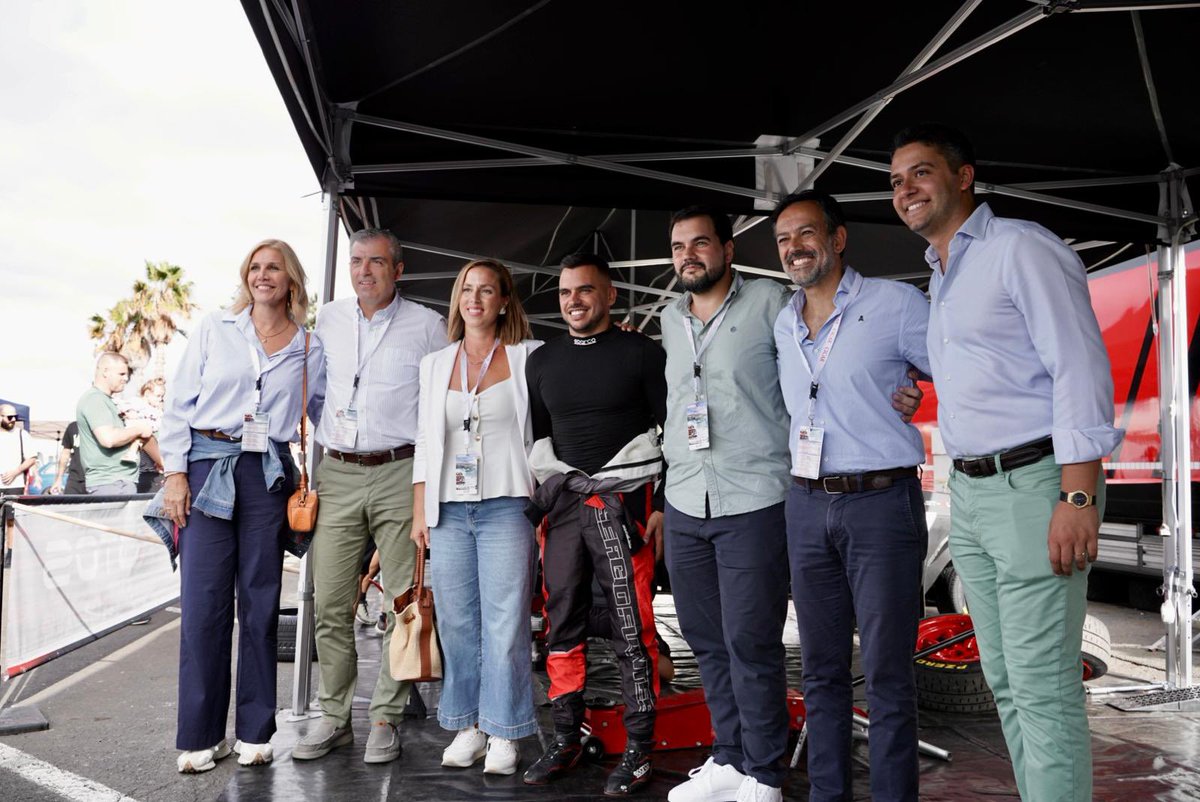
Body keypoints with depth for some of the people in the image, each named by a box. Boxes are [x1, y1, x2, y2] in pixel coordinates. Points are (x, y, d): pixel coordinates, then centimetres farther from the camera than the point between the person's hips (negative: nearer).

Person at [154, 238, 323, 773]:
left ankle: (255, 732, 13)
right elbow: (179, 403, 5)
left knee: (261, 602, 4)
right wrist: (176, 472, -3)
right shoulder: (215, 329, 8)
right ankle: (201, 736, 6)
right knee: (204, 602, -4)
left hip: (269, 473, 1)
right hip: (207, 468, -1)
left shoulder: (309, 348, 10)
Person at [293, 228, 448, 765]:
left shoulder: (427, 326, 3)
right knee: (330, 604, 2)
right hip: (337, 475, 3)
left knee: (401, 602, -1)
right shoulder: (328, 319, 14)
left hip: (399, 474, -3)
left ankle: (385, 719, 10)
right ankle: (334, 717, 14)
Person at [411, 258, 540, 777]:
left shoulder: (528, 357, 5)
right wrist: (419, 510, 10)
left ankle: (503, 733, 7)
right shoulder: (435, 364, 15)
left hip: (506, 506, -3)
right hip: (449, 509, 4)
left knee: (505, 622, -3)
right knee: (456, 622, 5)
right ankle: (468, 725, 17)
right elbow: (425, 441, 14)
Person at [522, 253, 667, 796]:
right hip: (563, 503, 5)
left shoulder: (642, 354, 0)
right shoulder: (543, 361, 13)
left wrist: (664, 506, -6)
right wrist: (531, 513, 12)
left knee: (632, 631, -3)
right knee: (562, 625, 6)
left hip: (624, 502, -4)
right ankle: (566, 741, 18)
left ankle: (638, 751, 6)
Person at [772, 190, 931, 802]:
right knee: (821, 669, 11)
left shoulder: (894, 304, -4)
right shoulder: (782, 325, 13)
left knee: (887, 672, 0)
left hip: (882, 500, -5)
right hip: (807, 505, 6)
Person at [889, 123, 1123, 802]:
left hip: (1034, 486, -9)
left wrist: (1078, 497, -22)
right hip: (970, 493, 9)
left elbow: (1081, 370, -16)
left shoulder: (1022, 247, -9)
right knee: (1005, 681, 14)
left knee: (1043, 689, -6)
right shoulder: (941, 276, 18)